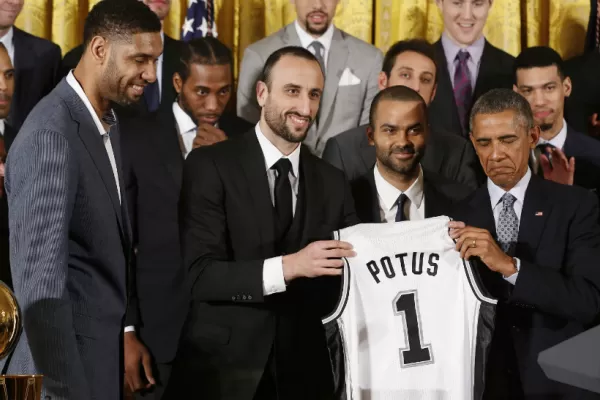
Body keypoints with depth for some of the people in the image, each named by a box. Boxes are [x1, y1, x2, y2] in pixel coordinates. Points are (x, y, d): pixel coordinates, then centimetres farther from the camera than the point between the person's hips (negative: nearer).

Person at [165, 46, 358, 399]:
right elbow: (199, 274, -15)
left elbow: (344, 281, 5)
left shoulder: (332, 182, 8)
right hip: (220, 364, -4)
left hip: (301, 369, 4)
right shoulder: (211, 165, -6)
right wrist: (286, 267, -26)